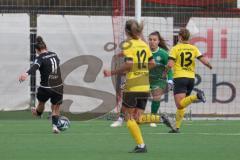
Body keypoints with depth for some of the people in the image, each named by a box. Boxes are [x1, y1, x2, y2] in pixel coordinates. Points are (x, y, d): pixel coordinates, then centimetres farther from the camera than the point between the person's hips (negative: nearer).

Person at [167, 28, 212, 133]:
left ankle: (196, 97, -38)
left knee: (180, 105, -16)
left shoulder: (175, 48, -2)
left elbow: (170, 65, -12)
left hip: (179, 77, -5)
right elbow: (204, 61, -2)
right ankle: (177, 127, 11)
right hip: (191, 77, 5)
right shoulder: (193, 48, 7)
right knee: (181, 105, 15)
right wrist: (209, 66, 20)